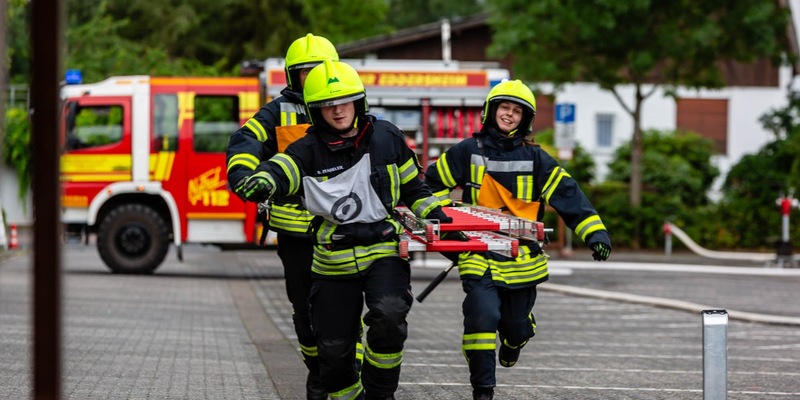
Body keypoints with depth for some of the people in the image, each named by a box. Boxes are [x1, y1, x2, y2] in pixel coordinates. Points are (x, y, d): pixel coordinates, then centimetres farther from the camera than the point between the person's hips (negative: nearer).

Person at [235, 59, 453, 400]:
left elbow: (412, 186, 17)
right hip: (333, 261, 1)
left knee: (388, 317, -27)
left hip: (384, 251, -1)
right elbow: (281, 168, -24)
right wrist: (262, 182, -46)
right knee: (333, 348, 4)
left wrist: (433, 212, 2)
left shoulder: (387, 138, 3)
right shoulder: (309, 151, -3)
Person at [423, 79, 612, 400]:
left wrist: (595, 231, -12)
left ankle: (512, 340, 51)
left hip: (522, 261, 2)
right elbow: (432, 184, 15)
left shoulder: (536, 160, 4)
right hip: (479, 258, -2)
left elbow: (568, 194, -1)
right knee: (482, 317, -19)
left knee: (517, 325, 12)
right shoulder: (467, 152, 3)